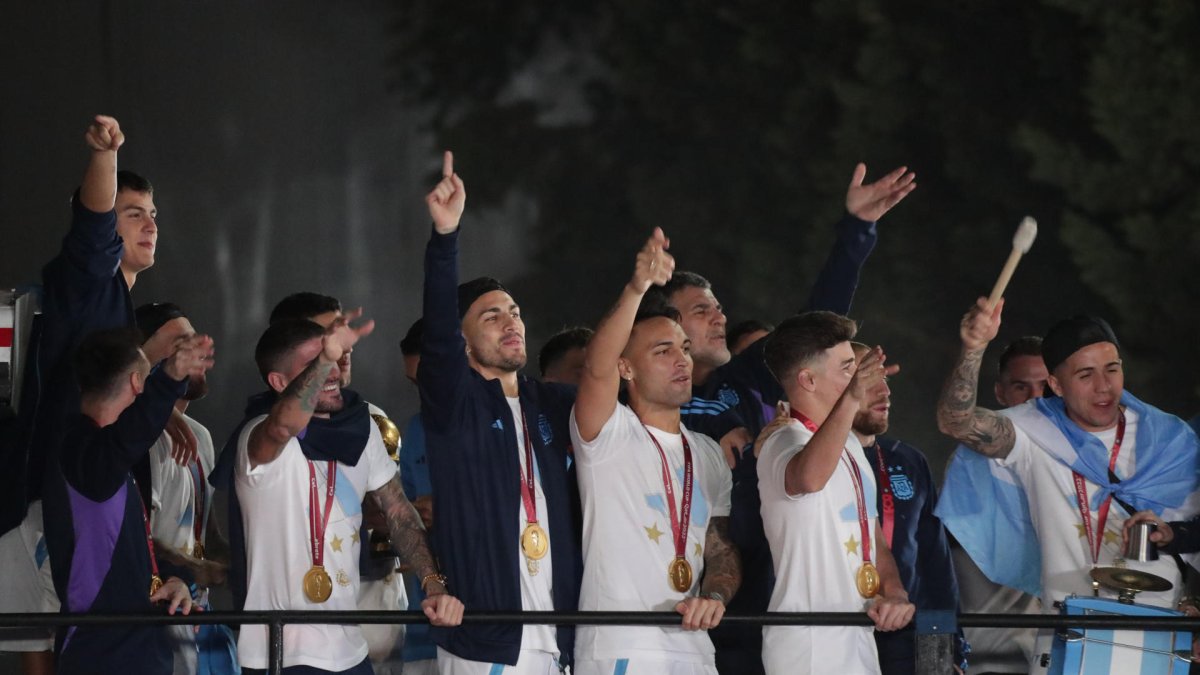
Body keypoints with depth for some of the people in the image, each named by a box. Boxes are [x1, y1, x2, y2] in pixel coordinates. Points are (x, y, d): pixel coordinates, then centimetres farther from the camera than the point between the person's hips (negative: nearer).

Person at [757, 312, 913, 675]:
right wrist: (850, 400, -52)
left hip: (857, 643, 9)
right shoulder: (784, 444, -12)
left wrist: (895, 593, 1)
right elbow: (809, 478, -38)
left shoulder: (849, 444, 18)